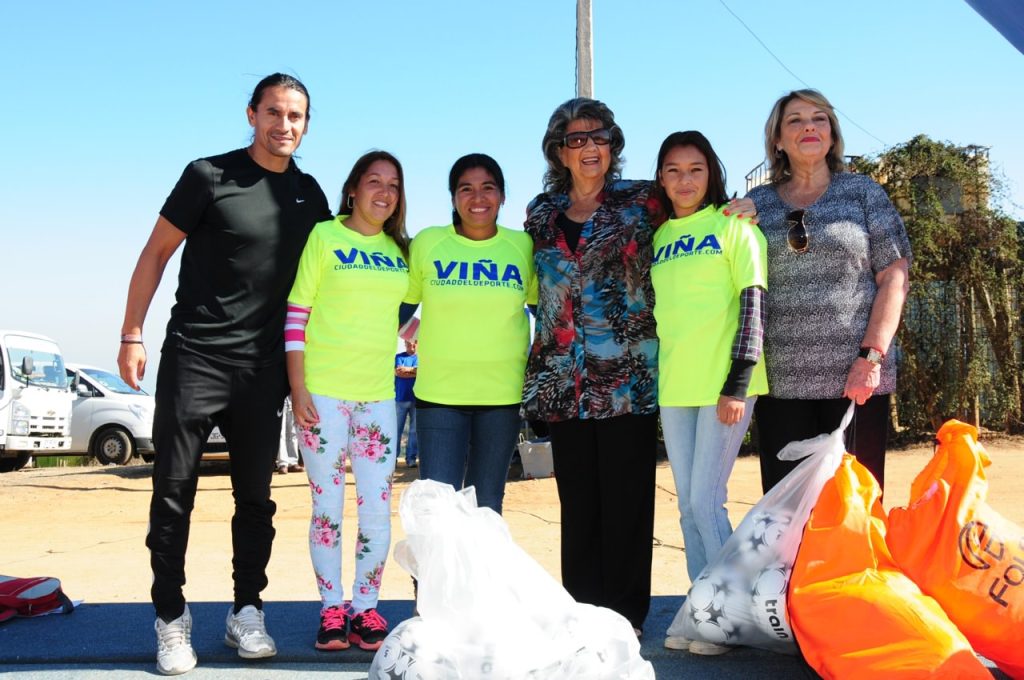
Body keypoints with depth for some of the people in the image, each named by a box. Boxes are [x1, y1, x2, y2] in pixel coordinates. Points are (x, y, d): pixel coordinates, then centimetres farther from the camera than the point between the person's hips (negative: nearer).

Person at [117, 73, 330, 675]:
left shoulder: (309, 195, 9)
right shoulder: (210, 176, -4)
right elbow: (156, 253, -1)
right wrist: (132, 336, -5)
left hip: (263, 368, 4)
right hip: (195, 356, -4)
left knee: (255, 496, 9)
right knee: (175, 491, 0)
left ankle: (247, 613, 20)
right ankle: (172, 620, 11)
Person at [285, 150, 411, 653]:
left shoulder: (399, 251, 12)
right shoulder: (323, 237, -2)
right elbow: (296, 314, -5)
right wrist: (297, 387, -10)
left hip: (378, 394, 4)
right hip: (322, 390, -4)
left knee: (377, 507, 4)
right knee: (327, 506, 3)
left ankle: (367, 609, 15)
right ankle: (332, 610, 14)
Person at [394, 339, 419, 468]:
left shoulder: (420, 358, 10)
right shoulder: (399, 356, 8)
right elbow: (398, 372, -8)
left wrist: (406, 369, -6)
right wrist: (414, 371, -6)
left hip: (416, 399, 1)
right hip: (400, 398, -1)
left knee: (414, 430, 0)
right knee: (397, 429, 0)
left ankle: (411, 458, 4)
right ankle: (393, 457, 5)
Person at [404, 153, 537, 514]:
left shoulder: (523, 246, 1)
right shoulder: (427, 242, -3)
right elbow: (403, 305, 7)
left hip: (503, 394, 1)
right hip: (439, 392, -1)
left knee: (487, 508, 14)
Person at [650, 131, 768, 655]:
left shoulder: (733, 226, -3)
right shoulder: (660, 237, 13)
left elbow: (753, 305, -9)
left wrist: (736, 385, -16)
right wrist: (652, 379, 16)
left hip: (724, 385, -6)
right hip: (674, 388, 6)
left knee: (706, 499, -7)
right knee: (689, 506, 8)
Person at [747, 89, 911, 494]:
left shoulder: (862, 192, 7)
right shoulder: (757, 203, 11)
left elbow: (894, 278, 1)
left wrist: (872, 356, -10)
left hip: (854, 376, -1)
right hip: (781, 381, 1)